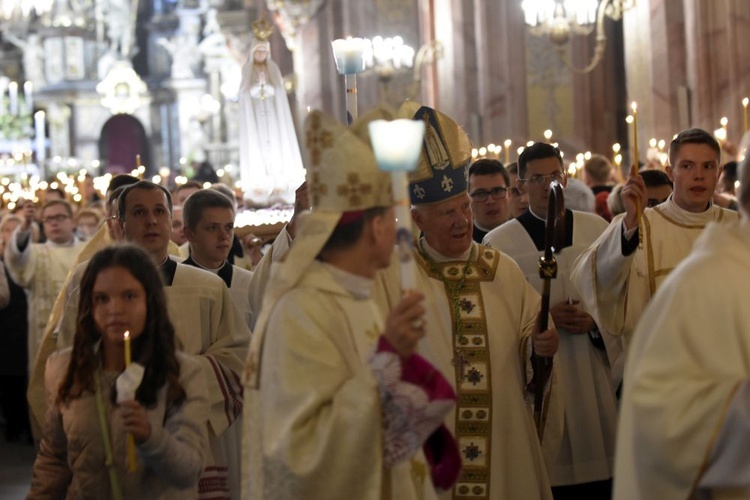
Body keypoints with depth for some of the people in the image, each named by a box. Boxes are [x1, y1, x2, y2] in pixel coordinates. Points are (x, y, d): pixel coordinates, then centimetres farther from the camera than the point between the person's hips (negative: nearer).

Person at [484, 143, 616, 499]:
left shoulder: (598, 230, 6)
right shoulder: (498, 243, -2)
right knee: (549, 469, -1)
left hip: (595, 375, 2)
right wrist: (544, 316, -14)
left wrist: (597, 319, -11)